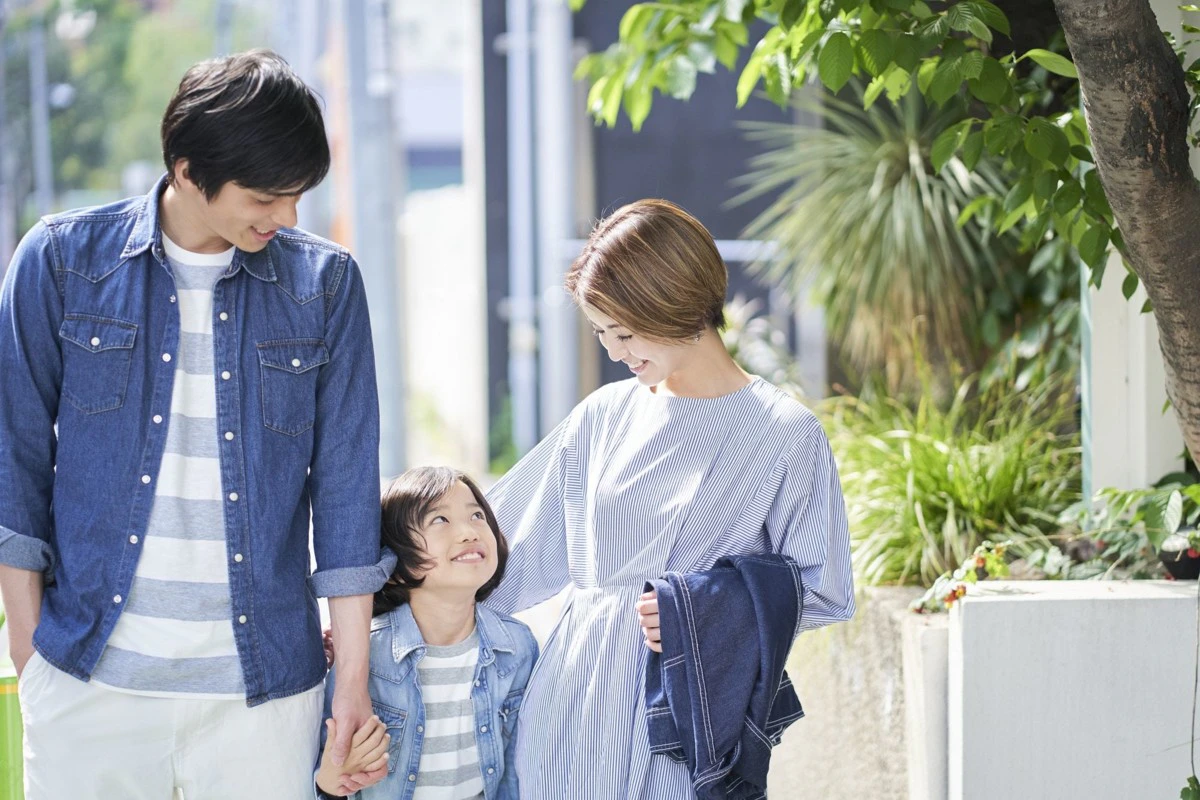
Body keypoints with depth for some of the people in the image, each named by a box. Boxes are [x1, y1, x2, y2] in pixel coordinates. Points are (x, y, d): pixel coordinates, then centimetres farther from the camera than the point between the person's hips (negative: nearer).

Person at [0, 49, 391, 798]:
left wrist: (355, 676, 3)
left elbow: (346, 480, 5)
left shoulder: (325, 283, 4)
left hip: (265, 688, 1)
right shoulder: (62, 260, 1)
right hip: (88, 679, -1)